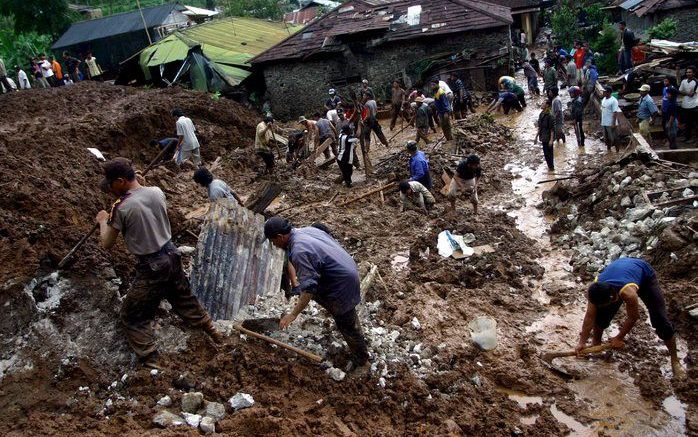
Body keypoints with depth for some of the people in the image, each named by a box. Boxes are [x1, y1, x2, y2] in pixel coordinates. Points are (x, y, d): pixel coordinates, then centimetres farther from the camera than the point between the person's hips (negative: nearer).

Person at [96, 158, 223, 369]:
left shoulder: (122, 208, -20)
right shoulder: (156, 192, -3)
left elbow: (107, 244, -6)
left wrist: (103, 221, 11)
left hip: (152, 266, -6)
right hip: (172, 255, 6)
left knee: (132, 316, 9)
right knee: (184, 299, 26)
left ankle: (151, 363, 8)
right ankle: (214, 333, 38)